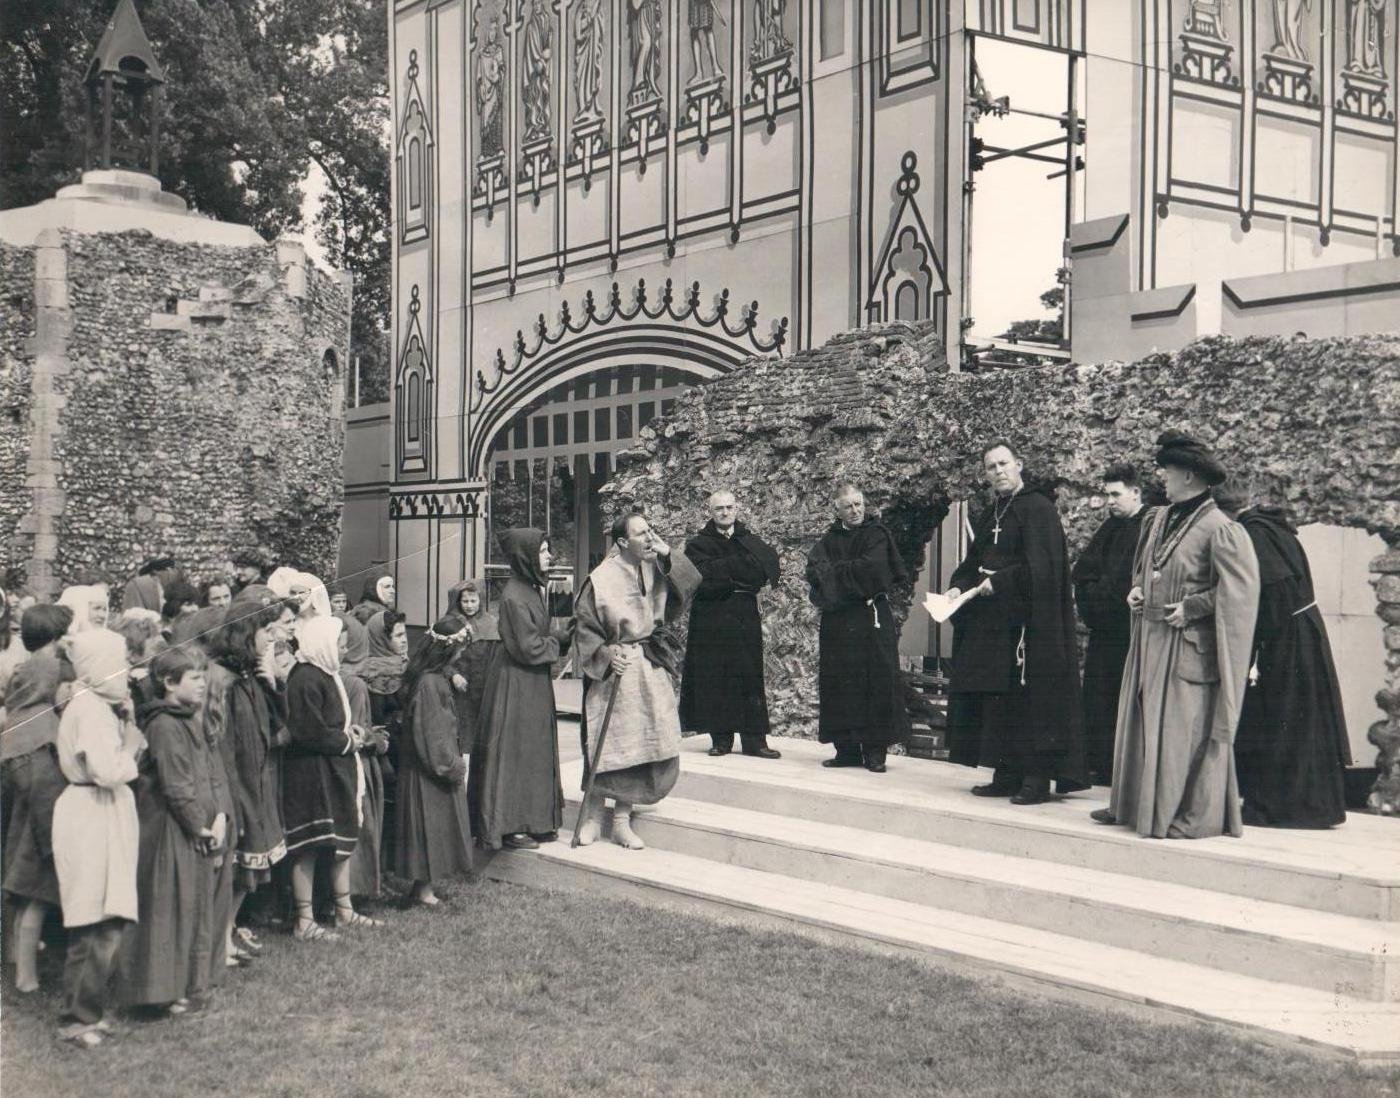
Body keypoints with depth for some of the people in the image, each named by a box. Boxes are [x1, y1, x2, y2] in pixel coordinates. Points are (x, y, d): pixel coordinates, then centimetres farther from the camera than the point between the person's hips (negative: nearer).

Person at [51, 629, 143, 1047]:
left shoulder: (98, 706, 13)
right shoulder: (91, 711, -18)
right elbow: (108, 772, -25)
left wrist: (127, 722, -1)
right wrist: (129, 750, -8)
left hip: (98, 819, 10)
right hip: (94, 820, -10)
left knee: (90, 925, 16)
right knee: (103, 925, -5)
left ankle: (81, 1011, 24)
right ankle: (82, 1018, 3)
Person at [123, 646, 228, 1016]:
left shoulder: (194, 721, 13)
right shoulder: (164, 726, -16)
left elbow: (214, 773, 12)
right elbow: (176, 787, -19)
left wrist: (220, 817, -1)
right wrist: (201, 827, -13)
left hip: (200, 833, 9)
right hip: (171, 833, -9)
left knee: (198, 906, 14)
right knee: (171, 909, -2)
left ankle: (190, 987, 24)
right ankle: (167, 992, 5)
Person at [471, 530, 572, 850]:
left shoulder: (532, 589, 10)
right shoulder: (514, 596, -20)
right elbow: (529, 648, -21)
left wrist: (565, 635, -1)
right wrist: (563, 641, -7)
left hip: (534, 684, 10)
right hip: (515, 684, -10)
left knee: (536, 751, 13)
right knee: (514, 752, -2)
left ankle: (534, 821, 21)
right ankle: (508, 826, 6)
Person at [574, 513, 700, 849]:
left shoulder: (655, 569, 4)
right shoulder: (601, 580, -12)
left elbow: (691, 581, 0)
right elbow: (585, 629, -9)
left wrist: (667, 554, -10)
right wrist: (606, 654, -24)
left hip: (652, 670, 5)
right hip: (615, 672, -5)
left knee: (643, 744, 5)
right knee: (609, 744, -3)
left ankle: (622, 820, 15)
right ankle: (593, 814, 14)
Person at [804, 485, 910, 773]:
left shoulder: (876, 533, 1)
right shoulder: (831, 538, 13)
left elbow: (872, 568, -15)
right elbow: (813, 569, -1)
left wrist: (835, 571, -6)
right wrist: (851, 573, -15)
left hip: (871, 620, -4)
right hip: (837, 623, 4)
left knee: (875, 684, -5)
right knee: (840, 684, 3)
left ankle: (874, 751, 0)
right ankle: (846, 749, 9)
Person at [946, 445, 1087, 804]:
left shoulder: (1038, 509, -8)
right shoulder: (988, 517, 17)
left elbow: (1041, 568, -17)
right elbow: (972, 564, 20)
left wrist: (998, 582, -17)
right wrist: (959, 586, 1)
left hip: (1024, 624, -8)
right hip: (988, 624, 8)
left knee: (1028, 702, -6)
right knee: (995, 704, 8)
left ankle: (1037, 778, -2)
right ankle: (1006, 775, 14)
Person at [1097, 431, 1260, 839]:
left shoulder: (1218, 528, -14)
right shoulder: (1159, 519, 10)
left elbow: (1237, 590, -17)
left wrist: (1191, 607, -17)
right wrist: (1137, 589, 7)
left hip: (1188, 644, -8)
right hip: (1149, 639, 8)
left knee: (1187, 727, -3)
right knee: (1142, 721, 14)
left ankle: (1197, 815, 7)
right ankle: (1135, 803, 25)